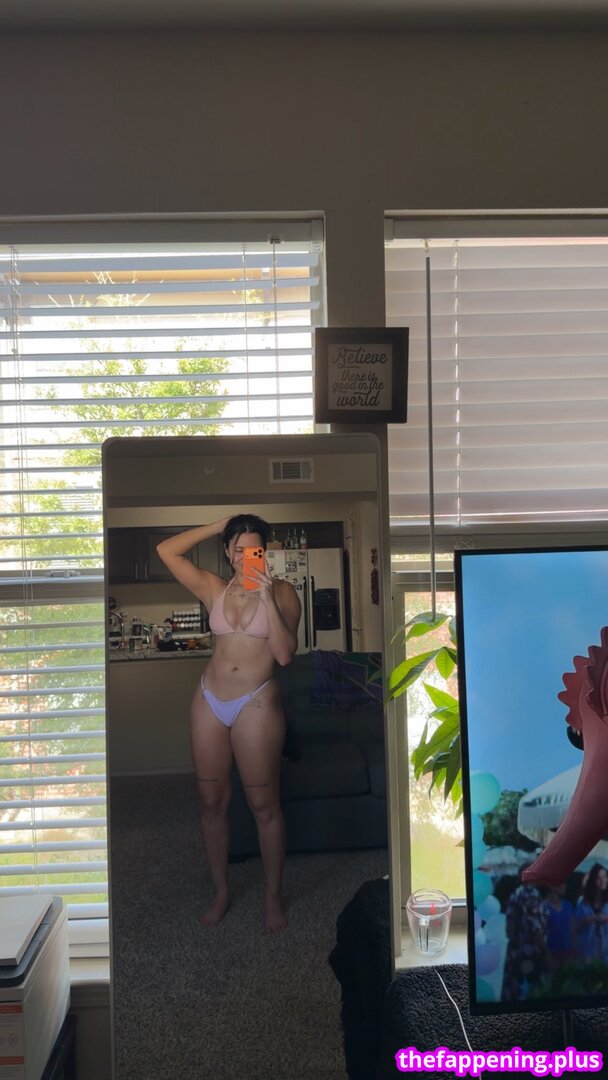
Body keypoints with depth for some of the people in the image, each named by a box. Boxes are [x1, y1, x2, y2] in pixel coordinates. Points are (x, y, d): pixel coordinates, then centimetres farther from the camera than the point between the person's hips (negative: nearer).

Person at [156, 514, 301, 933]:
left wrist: (267, 597, -22)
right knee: (212, 803, 12)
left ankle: (274, 897, 24)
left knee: (264, 804, 5)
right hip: (210, 701, 4)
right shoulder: (214, 588, 4)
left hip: (257, 704, -3)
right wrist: (219, 525, -1)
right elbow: (166, 550, 0)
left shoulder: (282, 592, -4)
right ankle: (221, 892, 30)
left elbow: (284, 653, -15)